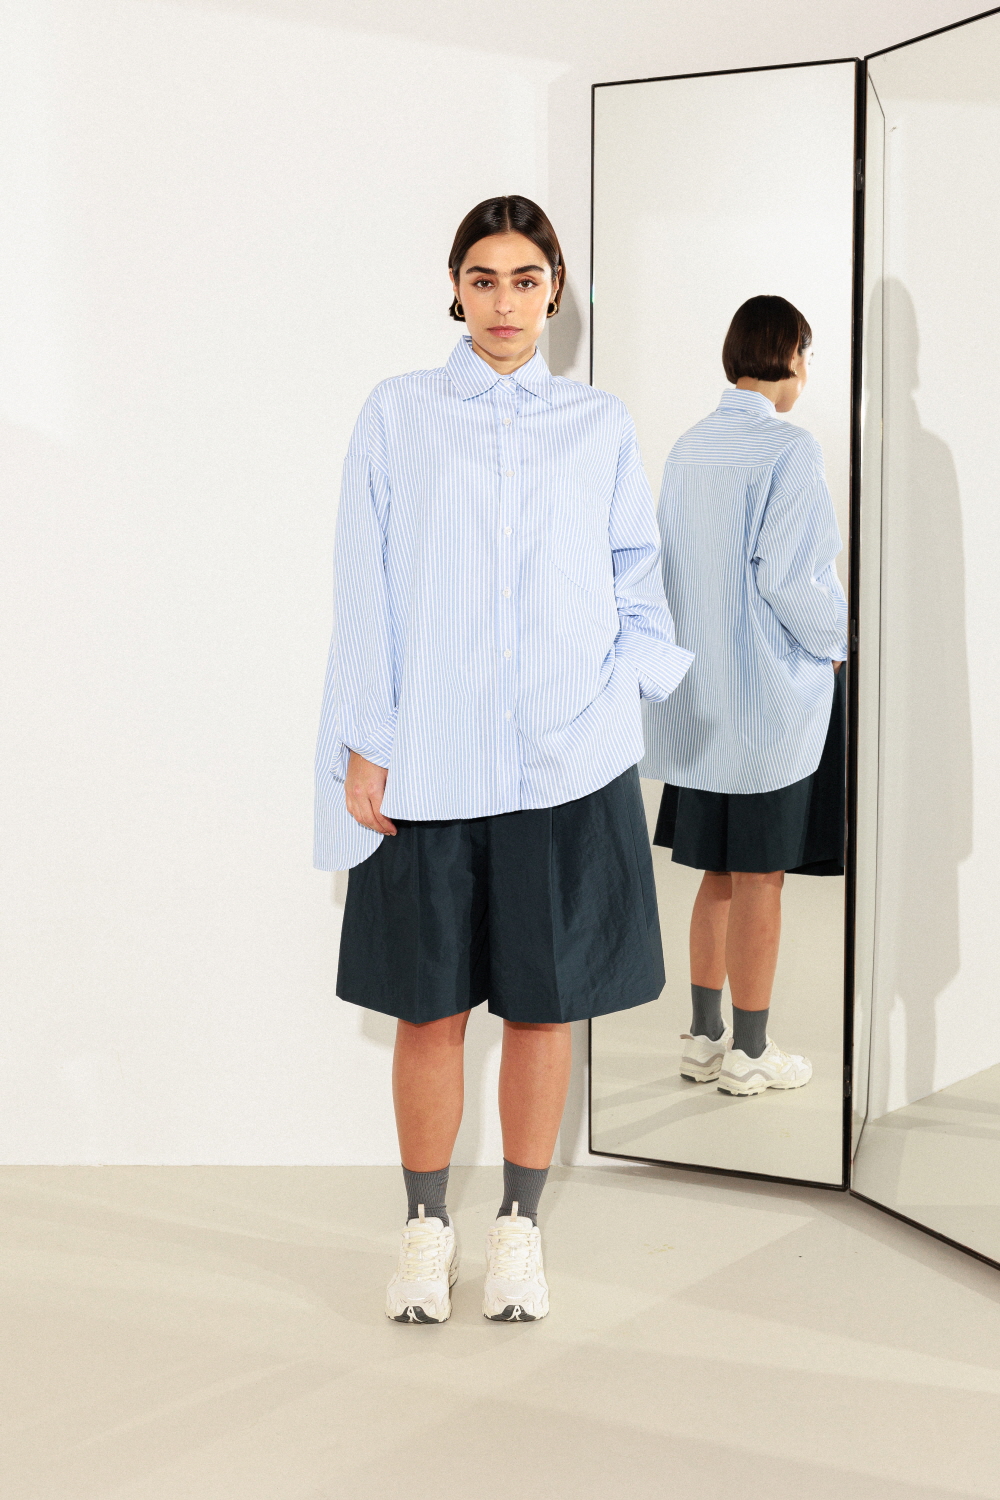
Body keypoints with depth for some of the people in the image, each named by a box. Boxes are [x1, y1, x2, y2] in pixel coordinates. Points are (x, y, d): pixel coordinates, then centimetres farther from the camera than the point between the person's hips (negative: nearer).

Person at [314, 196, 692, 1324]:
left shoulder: (600, 427, 9)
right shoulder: (397, 416, 5)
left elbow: (640, 582, 14)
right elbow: (365, 592, 2)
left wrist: (619, 694, -1)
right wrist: (366, 747, -2)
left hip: (567, 762, 1)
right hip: (430, 763, -1)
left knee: (544, 1003, 6)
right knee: (429, 1006, 4)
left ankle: (519, 1227, 21)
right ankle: (425, 1227, 20)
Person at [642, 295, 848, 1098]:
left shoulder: (687, 448, 7)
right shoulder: (788, 447, -14)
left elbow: (673, 565, 10)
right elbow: (787, 576, -20)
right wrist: (836, 637, -3)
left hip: (700, 693, 7)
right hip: (772, 693, -7)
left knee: (721, 872, 16)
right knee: (759, 876, 2)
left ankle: (704, 1036, 23)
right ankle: (750, 1053, 11)